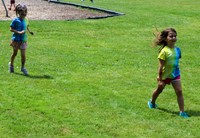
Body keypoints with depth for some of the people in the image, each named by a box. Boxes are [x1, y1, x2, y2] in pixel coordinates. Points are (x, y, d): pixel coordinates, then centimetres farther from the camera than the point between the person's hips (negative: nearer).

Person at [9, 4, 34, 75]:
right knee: (15, 53, 13)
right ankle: (11, 64, 38)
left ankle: (23, 67, 16)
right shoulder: (15, 20, -13)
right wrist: (18, 32, -24)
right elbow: (11, 29, -12)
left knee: (23, 54, -2)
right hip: (16, 39, -3)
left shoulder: (25, 20, 1)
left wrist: (29, 31, -3)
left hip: (23, 40, 3)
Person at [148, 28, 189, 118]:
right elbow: (161, 66, -19)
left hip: (175, 74, 4)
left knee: (179, 91, -7)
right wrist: (160, 79, -18)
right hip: (165, 75, -4)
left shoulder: (177, 49, -5)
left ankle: (182, 112, -4)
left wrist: (176, 71, 13)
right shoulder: (164, 51, -22)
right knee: (159, 90, 20)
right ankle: (152, 102, 48)